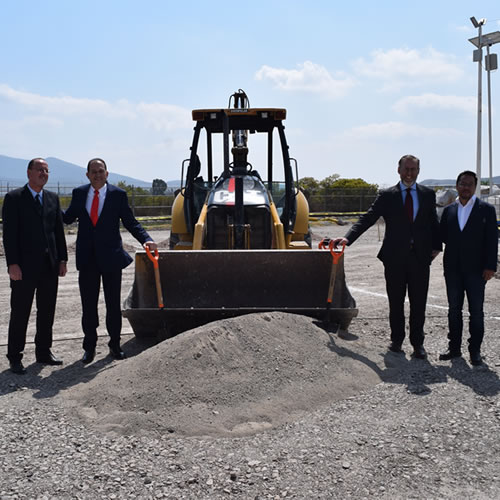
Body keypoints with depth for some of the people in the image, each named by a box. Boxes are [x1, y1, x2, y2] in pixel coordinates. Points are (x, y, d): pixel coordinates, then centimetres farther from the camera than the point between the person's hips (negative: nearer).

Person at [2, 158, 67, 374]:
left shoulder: (53, 198, 12)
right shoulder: (14, 198, -3)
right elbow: (9, 233, -8)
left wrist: (62, 259, 7)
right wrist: (12, 264, -14)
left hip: (50, 265, 5)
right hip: (24, 266, -5)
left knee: (47, 311, 12)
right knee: (20, 312, 1)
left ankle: (44, 352, 24)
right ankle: (15, 358, 11)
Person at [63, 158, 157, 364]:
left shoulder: (118, 195, -2)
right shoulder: (79, 193, 5)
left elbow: (130, 222, -1)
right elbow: (68, 217, 14)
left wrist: (146, 239, -16)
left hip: (111, 257, -1)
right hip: (87, 258, 2)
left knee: (113, 303, 8)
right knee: (88, 304, 7)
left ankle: (115, 344, 22)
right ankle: (89, 347, 19)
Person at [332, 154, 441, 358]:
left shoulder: (428, 195, 8)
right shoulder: (386, 196, 2)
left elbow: (433, 222, 13)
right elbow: (367, 219, -5)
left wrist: (436, 246, -1)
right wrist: (348, 238, -19)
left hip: (420, 257, 1)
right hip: (395, 257, -1)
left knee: (418, 303, 4)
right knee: (395, 302, 9)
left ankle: (417, 343, 14)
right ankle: (396, 340, 22)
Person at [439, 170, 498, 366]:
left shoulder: (486, 209, -1)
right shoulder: (449, 210, 10)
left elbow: (492, 239, -5)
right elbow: (442, 236, 13)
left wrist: (490, 266, -11)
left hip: (476, 269, -3)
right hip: (453, 269, 4)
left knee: (476, 311, 2)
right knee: (454, 309, 9)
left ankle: (475, 351, 10)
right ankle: (454, 348, 19)